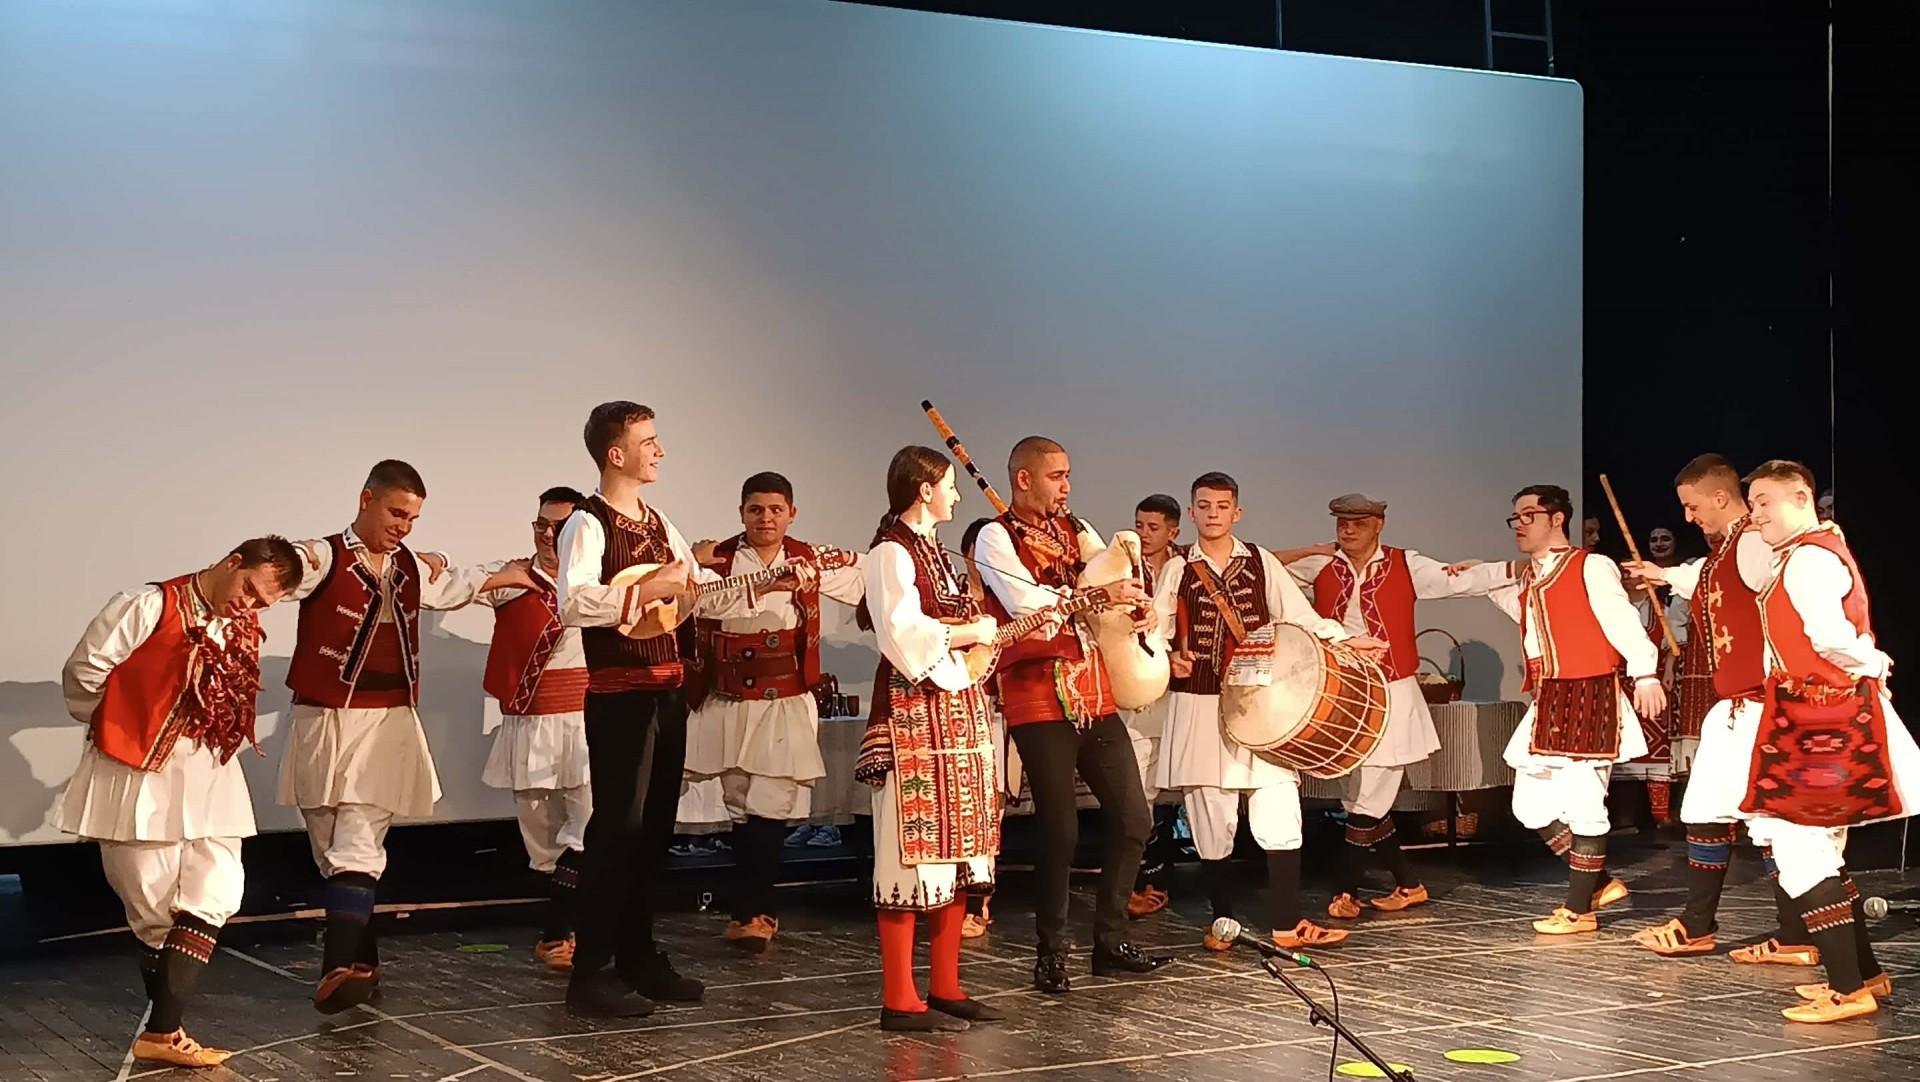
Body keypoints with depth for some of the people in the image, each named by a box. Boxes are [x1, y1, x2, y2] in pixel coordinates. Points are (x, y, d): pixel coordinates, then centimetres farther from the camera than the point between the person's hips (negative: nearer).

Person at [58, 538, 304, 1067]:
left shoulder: (245, 628, 6)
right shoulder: (151, 606, -15)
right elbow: (83, 674, -11)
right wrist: (123, 728, 5)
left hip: (208, 777, 6)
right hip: (140, 775, -6)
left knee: (213, 895, -5)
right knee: (155, 907, 2)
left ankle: (163, 1031, -3)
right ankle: (164, 1031, 12)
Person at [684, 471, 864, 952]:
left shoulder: (809, 561, 6)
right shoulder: (718, 560, -2)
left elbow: (867, 582, 18)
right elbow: (712, 601, -26)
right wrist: (766, 587, -38)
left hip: (786, 703, 0)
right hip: (730, 704, 0)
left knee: (769, 810, -7)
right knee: (744, 810, 6)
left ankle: (749, 914, 2)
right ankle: (757, 912, 22)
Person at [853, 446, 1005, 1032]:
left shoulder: (931, 549, 19)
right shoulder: (891, 552, -9)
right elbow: (906, 637, -21)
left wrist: (995, 632, 7)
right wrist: (973, 632, -10)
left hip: (956, 710, 10)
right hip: (914, 716, -10)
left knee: (954, 852, 10)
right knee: (913, 854, -8)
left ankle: (945, 987, 16)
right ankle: (900, 1000, -4)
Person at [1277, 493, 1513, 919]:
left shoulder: (1405, 566, -2)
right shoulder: (1321, 566, 4)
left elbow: (1461, 580, -6)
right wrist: (1311, 550, -5)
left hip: (1390, 698, -3)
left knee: (1366, 802, -4)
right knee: (1370, 801, 9)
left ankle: (1346, 891, 7)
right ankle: (1408, 884, 23)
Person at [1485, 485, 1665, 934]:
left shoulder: (1591, 567, -8)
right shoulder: (1525, 579, 16)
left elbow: (1622, 621, -16)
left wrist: (1644, 674, -28)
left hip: (1590, 700, -8)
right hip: (1546, 705, 9)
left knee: (1582, 804, -4)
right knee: (1531, 804, 9)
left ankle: (1579, 909, 6)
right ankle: (1599, 883, 24)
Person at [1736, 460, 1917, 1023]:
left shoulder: (1810, 559, -15)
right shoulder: (1816, 551, 18)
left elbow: (1830, 636, -27)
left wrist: (1872, 665, -11)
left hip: (1819, 720, -11)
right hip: (1825, 717, 11)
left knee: (1799, 849, -12)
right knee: (1819, 852, 17)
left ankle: (1848, 989, -12)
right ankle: (1865, 973, 24)